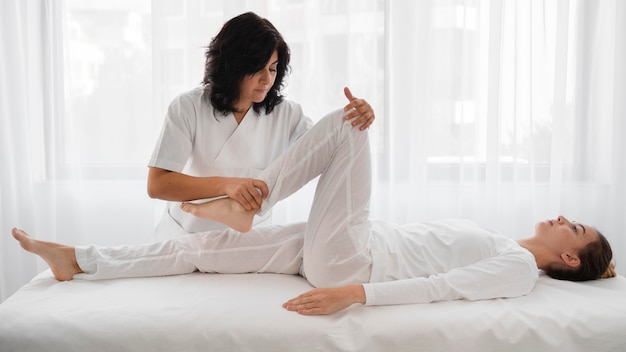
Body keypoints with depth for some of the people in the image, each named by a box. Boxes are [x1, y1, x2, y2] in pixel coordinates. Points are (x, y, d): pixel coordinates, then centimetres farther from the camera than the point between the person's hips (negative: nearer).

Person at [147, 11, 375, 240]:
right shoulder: (188, 108, -10)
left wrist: (357, 122, -22)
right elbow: (156, 184, -16)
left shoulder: (284, 114, -2)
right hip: (187, 238, -2)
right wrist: (226, 184, -31)